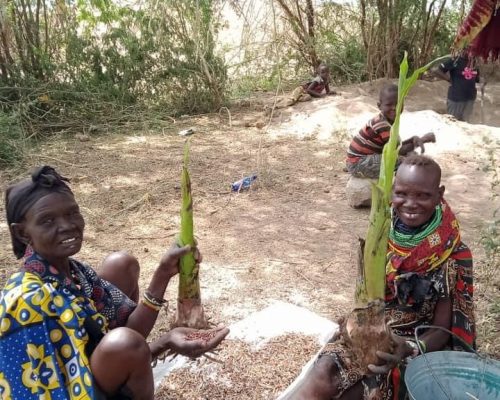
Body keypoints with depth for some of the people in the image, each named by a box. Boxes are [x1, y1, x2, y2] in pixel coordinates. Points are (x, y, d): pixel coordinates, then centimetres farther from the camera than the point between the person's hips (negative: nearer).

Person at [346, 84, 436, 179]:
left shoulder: (389, 119, 5)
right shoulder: (382, 124, -25)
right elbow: (400, 151, -26)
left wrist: (413, 139, -13)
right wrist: (422, 139, -18)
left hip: (366, 158, 10)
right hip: (357, 164, -10)